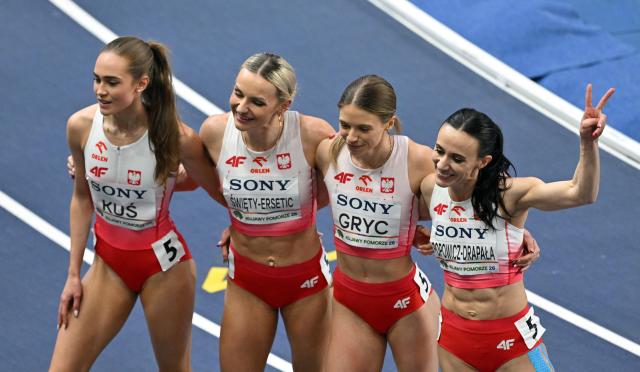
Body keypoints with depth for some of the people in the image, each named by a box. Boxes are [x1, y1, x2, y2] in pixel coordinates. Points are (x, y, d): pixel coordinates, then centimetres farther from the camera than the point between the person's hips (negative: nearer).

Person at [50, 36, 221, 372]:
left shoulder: (175, 138, -23)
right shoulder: (81, 126, -12)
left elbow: (220, 192, -6)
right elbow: (82, 198, 3)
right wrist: (73, 274, 5)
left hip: (163, 264, -3)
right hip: (109, 262, 3)